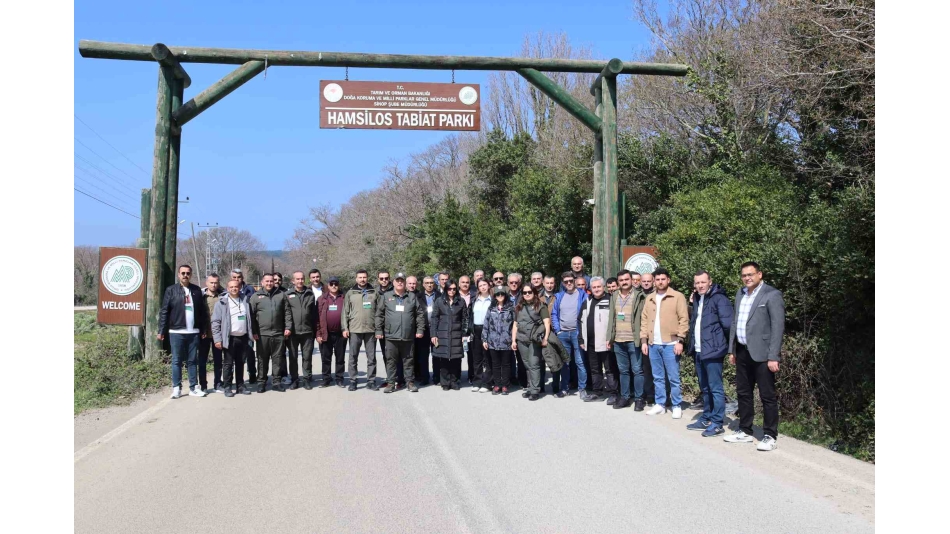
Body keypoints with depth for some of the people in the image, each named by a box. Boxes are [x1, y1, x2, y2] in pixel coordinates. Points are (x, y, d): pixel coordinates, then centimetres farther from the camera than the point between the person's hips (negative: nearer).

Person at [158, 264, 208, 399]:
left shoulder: (197, 290, 9)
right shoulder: (171, 290, 2)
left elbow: (202, 311, 10)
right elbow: (164, 311, -2)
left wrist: (203, 329, 6)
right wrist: (161, 331, -7)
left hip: (194, 332, 2)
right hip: (176, 332, -2)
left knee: (192, 361, 8)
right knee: (177, 361, 3)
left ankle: (194, 388, 12)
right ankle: (176, 388, 9)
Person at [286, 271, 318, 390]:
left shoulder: (310, 294, 8)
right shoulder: (288, 295, 3)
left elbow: (314, 313, 9)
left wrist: (315, 329, 6)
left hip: (307, 331, 1)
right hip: (293, 331, -1)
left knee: (307, 356, 4)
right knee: (293, 357, 7)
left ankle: (306, 379, 13)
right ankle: (294, 379, 17)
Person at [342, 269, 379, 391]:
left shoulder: (374, 292, 7)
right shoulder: (350, 293, 6)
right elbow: (345, 312, 5)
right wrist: (345, 328, -3)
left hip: (371, 330, 0)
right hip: (354, 330, 0)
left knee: (371, 357, 4)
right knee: (353, 357, 5)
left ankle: (371, 381, 11)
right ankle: (352, 381, 12)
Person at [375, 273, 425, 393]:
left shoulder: (412, 297, 8)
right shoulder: (386, 296, 6)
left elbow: (420, 314, 8)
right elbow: (379, 314, 4)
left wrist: (420, 330, 2)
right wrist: (378, 330, -2)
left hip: (408, 336, 0)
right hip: (391, 336, 0)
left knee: (408, 360, 8)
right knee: (391, 360, 4)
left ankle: (411, 382, 16)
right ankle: (391, 383, 12)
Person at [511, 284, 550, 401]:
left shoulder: (540, 306, 1)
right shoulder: (518, 307, 16)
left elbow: (547, 323, -6)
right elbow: (515, 325, 19)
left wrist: (545, 339, -15)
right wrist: (513, 340, 13)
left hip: (535, 340, -5)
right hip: (522, 340, 5)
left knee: (534, 365, -8)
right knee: (527, 365, 9)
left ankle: (535, 391, -4)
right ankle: (530, 388, 16)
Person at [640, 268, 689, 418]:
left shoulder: (678, 297, -2)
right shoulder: (650, 299, 14)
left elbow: (684, 320, -7)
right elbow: (644, 320, 14)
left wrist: (679, 340, -12)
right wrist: (643, 340, 7)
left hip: (670, 344, -5)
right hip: (653, 344, 5)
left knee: (673, 378, 0)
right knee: (658, 377, 11)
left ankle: (677, 406, 10)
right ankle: (660, 404, 20)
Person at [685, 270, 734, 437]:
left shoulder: (719, 299, -11)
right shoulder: (697, 300, 15)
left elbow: (727, 324, -16)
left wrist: (716, 339, -5)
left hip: (712, 350, -9)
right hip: (698, 351, 9)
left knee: (715, 388, -4)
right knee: (705, 388, 17)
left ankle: (717, 423, 1)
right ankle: (706, 419, 26)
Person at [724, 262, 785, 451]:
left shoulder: (772, 295, -9)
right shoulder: (740, 294, 13)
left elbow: (778, 327, -14)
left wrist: (773, 357, -18)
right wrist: (732, 350, 15)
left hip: (761, 353, -7)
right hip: (743, 352, 7)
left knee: (767, 396, 0)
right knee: (743, 393, 13)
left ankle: (770, 436, 9)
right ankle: (745, 431, 24)